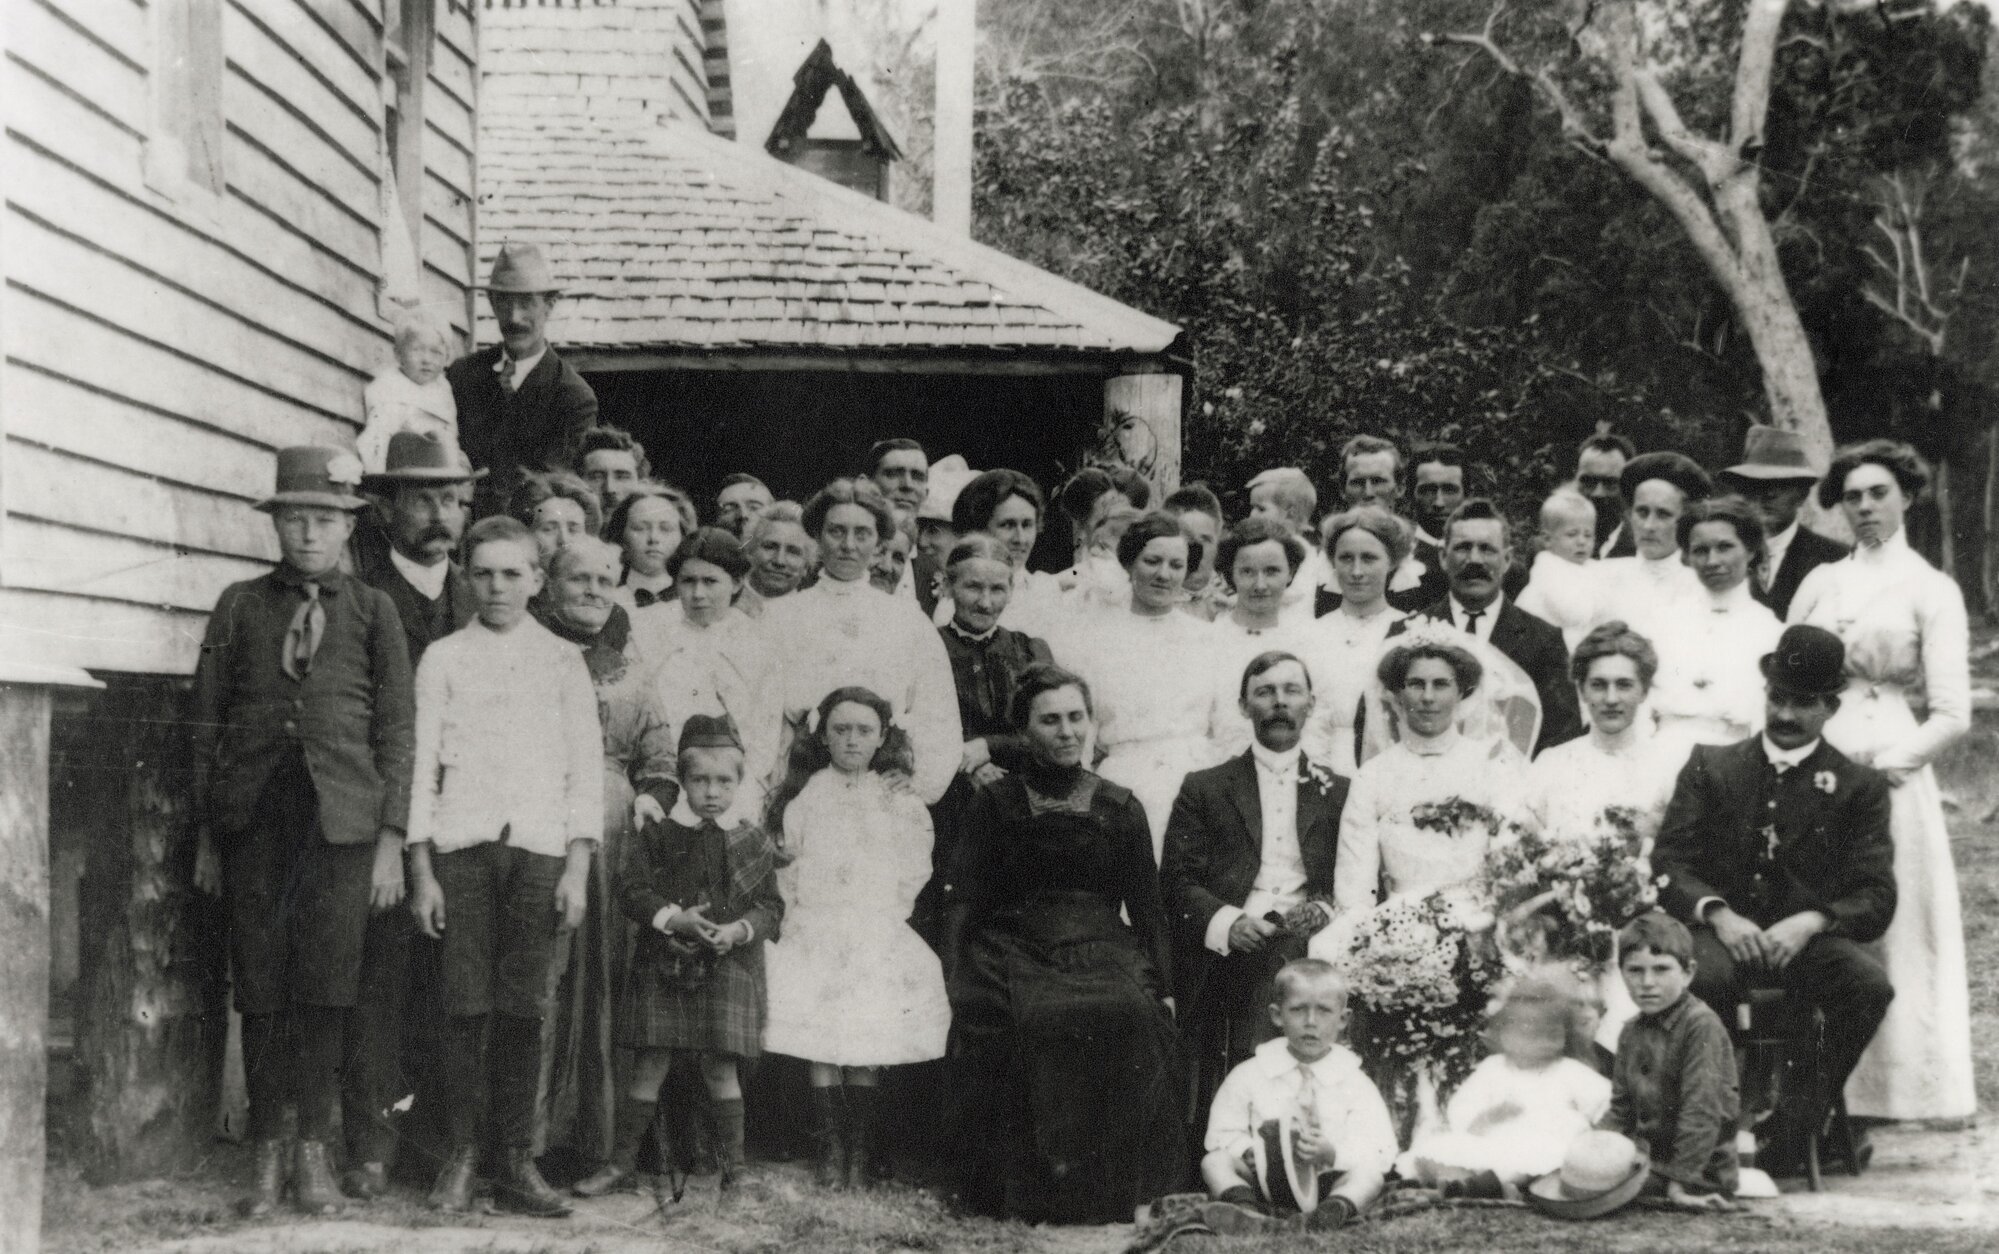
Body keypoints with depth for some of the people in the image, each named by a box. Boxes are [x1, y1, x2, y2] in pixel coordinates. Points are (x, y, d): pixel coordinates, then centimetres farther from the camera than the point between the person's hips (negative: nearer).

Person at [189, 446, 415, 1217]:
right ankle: (268, 1154, 12)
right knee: (260, 986, 3)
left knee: (327, 986, -1)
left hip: (342, 818, -1)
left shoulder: (372, 612, 8)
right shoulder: (240, 607, 10)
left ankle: (315, 1152, 10)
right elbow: (206, 724, 10)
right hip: (253, 817, 1)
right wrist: (206, 836, 6)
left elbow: (397, 731, 6)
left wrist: (392, 838, -1)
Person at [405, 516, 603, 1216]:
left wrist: (577, 867, 0)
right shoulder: (442, 658, 12)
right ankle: (460, 1159, 1)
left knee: (522, 1007, -3)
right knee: (467, 1004, -5)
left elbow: (586, 766, 9)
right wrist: (421, 869, 1)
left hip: (539, 846, 0)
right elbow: (423, 763, 8)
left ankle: (519, 1163, 2)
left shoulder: (564, 661, 13)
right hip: (462, 843, 0)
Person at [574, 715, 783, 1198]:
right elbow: (631, 890, -2)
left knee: (720, 1067, 0)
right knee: (648, 1066, 3)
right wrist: (674, 918, -15)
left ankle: (733, 1165, 11)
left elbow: (771, 905, 5)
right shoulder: (655, 835, 3)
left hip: (726, 967, 0)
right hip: (662, 963, 0)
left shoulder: (752, 842, 5)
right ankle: (622, 1161, 13)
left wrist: (739, 929, -14)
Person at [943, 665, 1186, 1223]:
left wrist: (1164, 987, 3)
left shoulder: (1120, 808, 15)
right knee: (1033, 1022, -34)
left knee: (1126, 1016, -32)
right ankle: (1028, 1188, -23)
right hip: (1014, 953, -1)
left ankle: (1112, 1187, -21)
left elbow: (1146, 905, 15)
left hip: (1103, 954, 1)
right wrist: (955, 982, -7)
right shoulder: (995, 804, 12)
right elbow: (965, 902, 7)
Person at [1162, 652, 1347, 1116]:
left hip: (1314, 957, 1)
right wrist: (1227, 921, -11)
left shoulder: (1338, 793, 19)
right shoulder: (1204, 788, 15)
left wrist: (1326, 910, -8)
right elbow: (1176, 879, 6)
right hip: (1232, 954, -1)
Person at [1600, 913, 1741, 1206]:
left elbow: (1702, 1110, -20)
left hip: (1702, 1172, -8)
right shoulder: (1632, 1034, 10)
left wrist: (1681, 1180, -23)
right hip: (1648, 1159, 8)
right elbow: (1620, 1110, 14)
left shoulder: (1702, 1025, -15)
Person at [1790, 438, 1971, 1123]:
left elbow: (1950, 714, -3)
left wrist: (1881, 764, -13)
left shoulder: (1933, 591, 3)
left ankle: (1893, 1091, 8)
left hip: (1891, 779, -3)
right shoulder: (1821, 582, 14)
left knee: (1892, 933, 0)